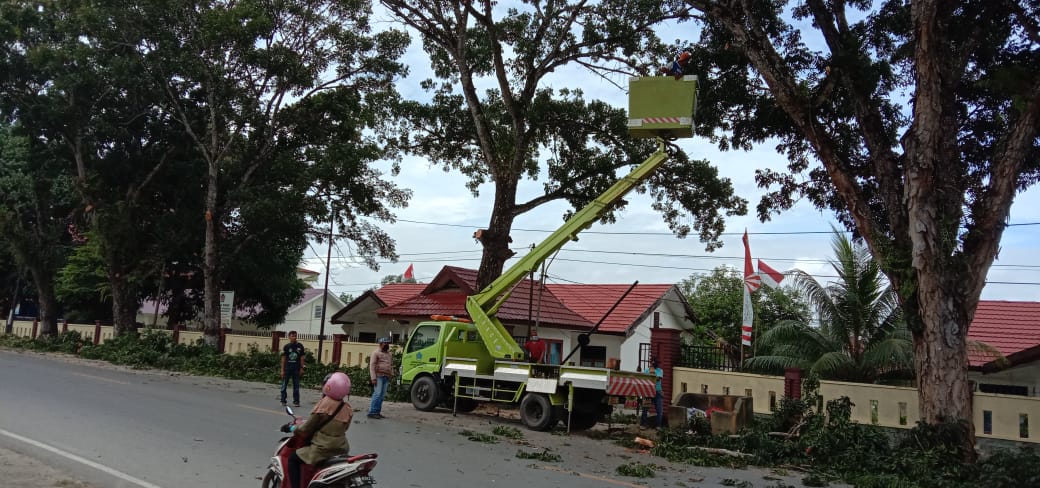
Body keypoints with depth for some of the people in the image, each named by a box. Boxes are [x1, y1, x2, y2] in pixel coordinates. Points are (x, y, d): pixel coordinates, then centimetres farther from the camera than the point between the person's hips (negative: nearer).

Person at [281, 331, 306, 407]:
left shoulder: (300, 346, 3)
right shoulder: (286, 346, 1)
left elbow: (302, 358, 6)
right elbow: (283, 359, 2)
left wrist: (301, 368, 1)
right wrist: (282, 370, -1)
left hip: (296, 369, 1)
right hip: (287, 368, -1)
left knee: (296, 386, 4)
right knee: (284, 384, 4)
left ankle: (296, 401, 9)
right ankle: (283, 400, 13)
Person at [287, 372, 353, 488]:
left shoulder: (324, 405, -15)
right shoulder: (347, 408, 1)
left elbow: (307, 429, -10)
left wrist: (295, 430, 10)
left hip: (323, 450, -7)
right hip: (341, 449, 7)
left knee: (293, 458, 8)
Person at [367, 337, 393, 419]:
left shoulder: (389, 354, 21)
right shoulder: (376, 353, -1)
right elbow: (372, 366, -8)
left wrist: (391, 376, 12)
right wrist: (373, 378, -15)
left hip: (386, 377, 7)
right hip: (379, 376, -7)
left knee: (382, 395, 5)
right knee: (377, 394, -13)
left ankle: (377, 412, 8)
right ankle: (371, 412, -11)